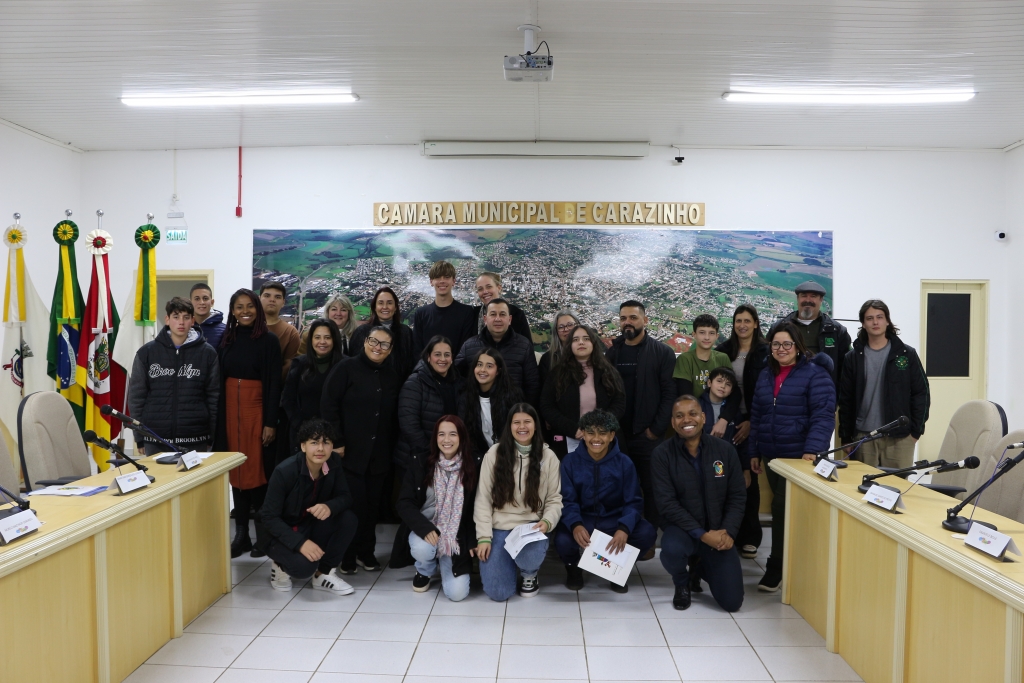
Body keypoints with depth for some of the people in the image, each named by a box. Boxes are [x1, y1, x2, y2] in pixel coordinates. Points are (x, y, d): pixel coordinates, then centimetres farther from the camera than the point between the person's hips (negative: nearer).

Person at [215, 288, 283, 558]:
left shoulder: (268, 340, -4)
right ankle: (241, 534, 17)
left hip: (257, 409, -4)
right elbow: (219, 380, 10)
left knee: (257, 470, -2)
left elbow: (274, 384, -7)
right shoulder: (226, 340, 9)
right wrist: (219, 416, 5)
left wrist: (271, 422, -12)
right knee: (236, 470, 8)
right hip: (230, 409, 4)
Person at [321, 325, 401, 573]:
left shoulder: (393, 375, 10)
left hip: (380, 454, 4)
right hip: (350, 451, -4)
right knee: (352, 504, -1)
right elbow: (328, 405, -9)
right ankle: (347, 554, 15)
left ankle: (366, 551, 25)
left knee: (372, 504, 9)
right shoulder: (346, 368, -4)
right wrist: (337, 442, -13)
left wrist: (392, 445, 9)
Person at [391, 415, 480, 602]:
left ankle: (444, 564, 21)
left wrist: (474, 540, -7)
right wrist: (425, 528, -24)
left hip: (457, 536, 0)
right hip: (424, 529, 0)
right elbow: (405, 503, -9)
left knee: (457, 593, -15)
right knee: (422, 549, -35)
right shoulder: (420, 464, -6)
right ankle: (424, 572, 4)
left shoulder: (474, 466, -5)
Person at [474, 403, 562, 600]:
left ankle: (529, 575, 7)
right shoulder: (494, 453, -2)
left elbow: (555, 499, 3)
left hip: (532, 527, 0)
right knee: (498, 592, -12)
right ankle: (512, 562, 24)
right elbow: (483, 498, -2)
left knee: (528, 560, -33)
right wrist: (484, 537, -9)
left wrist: (547, 522, -18)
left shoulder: (548, 456, 1)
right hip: (500, 527, 0)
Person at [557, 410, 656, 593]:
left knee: (647, 533, -27)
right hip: (582, 520, -1)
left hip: (614, 520, 1)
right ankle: (573, 566, 8)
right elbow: (568, 500, -8)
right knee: (563, 540, -33)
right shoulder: (570, 461, -5)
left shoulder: (624, 463, -4)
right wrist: (575, 525, -31)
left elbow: (634, 502, -7)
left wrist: (624, 528, -29)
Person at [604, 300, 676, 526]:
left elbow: (669, 394, -6)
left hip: (647, 435, -3)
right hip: (616, 435, 3)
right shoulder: (611, 352, 10)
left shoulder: (663, 352, -1)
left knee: (651, 488, 5)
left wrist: (656, 429, -11)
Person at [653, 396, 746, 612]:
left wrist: (729, 532, -15)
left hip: (718, 531, 2)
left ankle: (702, 568, 30)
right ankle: (682, 585, 2)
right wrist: (702, 534, -22)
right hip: (682, 527, -2)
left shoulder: (725, 449, -4)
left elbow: (737, 496, 0)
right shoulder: (662, 454, -11)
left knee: (732, 601, -6)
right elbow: (667, 503, -15)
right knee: (672, 550, -37)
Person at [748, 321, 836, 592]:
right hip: (771, 455, 6)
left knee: (784, 510, -6)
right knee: (781, 509, 12)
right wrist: (753, 452, 14)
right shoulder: (766, 375, 12)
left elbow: (823, 416, -16)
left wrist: (813, 450, -26)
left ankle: (776, 570, 5)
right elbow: (756, 415, 15)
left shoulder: (815, 374, -8)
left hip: (801, 456, -6)